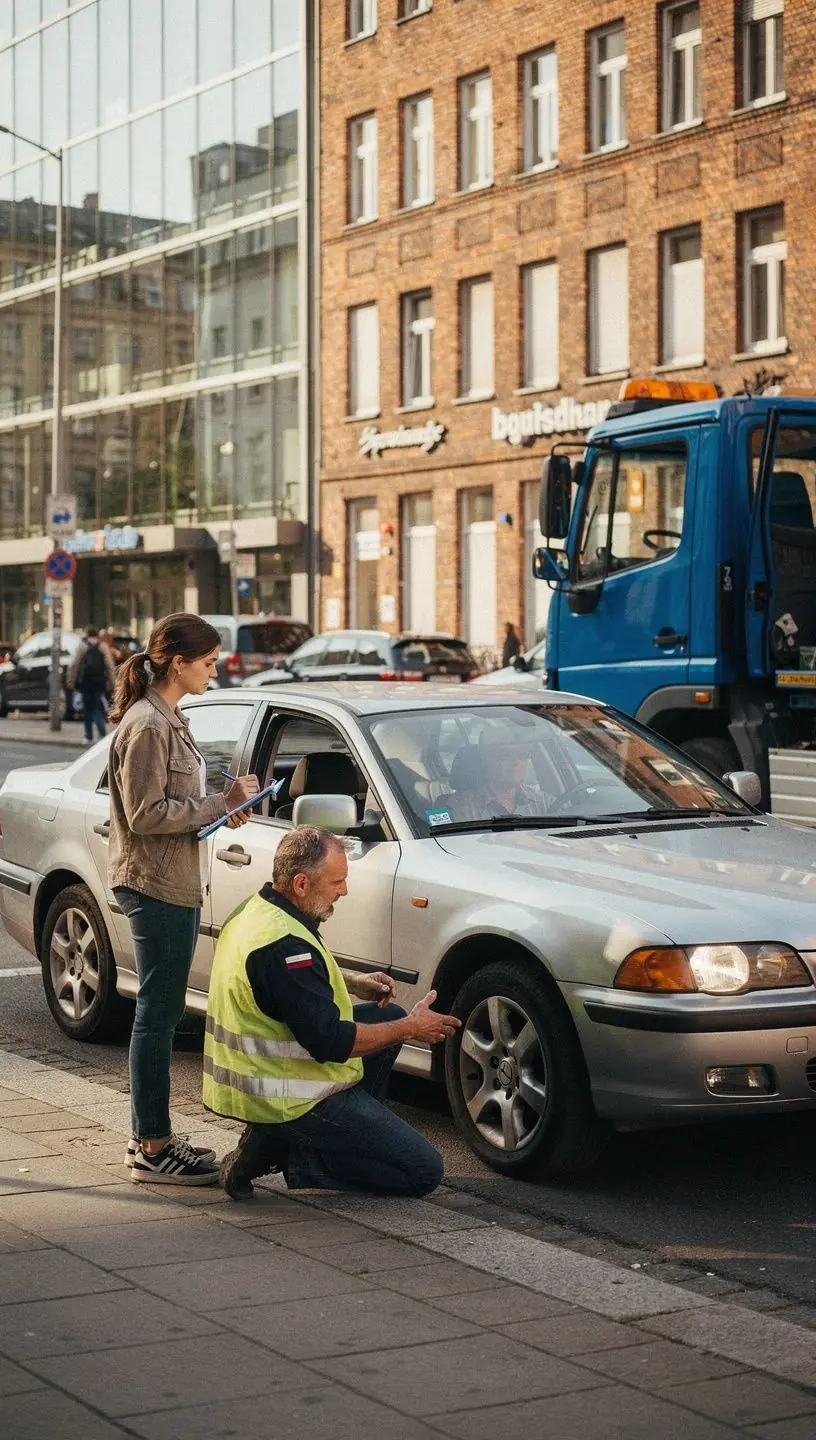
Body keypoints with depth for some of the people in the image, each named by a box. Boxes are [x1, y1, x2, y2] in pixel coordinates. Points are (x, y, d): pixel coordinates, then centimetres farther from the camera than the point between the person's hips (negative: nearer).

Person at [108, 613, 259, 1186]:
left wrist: (224, 806, 5)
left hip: (176, 884, 10)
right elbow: (145, 815, -20)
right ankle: (153, 1150, 1)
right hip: (155, 885, -10)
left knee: (162, 1012, 14)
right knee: (158, 1014, -5)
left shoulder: (168, 720, 15)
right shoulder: (147, 725, -16)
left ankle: (153, 1138, 22)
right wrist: (221, 803, -15)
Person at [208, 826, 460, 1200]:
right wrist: (410, 1028, -13)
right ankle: (290, 1154, -5)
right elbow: (331, 1043, -26)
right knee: (423, 1172, -7)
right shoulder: (283, 944, -26)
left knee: (388, 1016, 18)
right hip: (284, 1097, -10)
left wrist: (352, 983, 10)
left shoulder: (257, 910, 5)